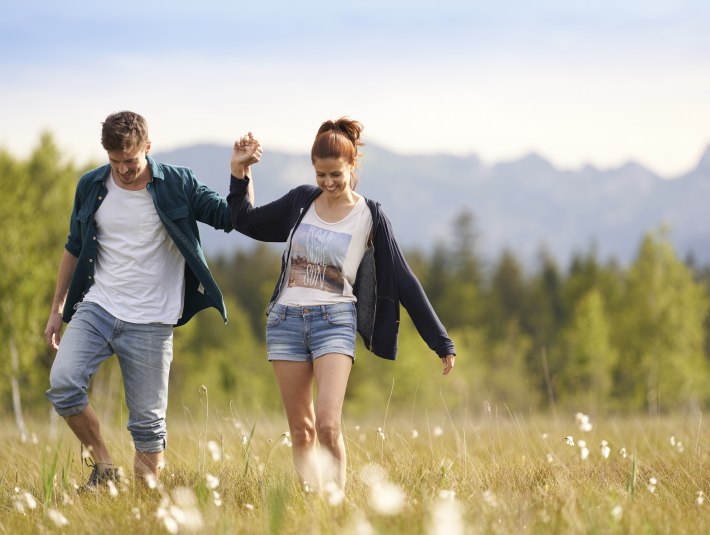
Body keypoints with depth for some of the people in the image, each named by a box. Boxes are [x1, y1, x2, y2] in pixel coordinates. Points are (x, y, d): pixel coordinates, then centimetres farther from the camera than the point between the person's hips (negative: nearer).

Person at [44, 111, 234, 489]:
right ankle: (103, 467, -1)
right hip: (96, 308, 2)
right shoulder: (91, 186, 4)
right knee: (62, 383, -20)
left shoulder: (176, 185, -4)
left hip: (150, 323, -2)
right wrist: (57, 309, 16)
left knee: (148, 421, -1)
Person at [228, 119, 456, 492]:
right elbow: (245, 221, 22)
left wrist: (441, 341, -1)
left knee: (327, 425, -19)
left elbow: (403, 281, 1)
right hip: (285, 320, 3)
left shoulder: (369, 217, -1)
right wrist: (240, 173, 8)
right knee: (301, 431, 5)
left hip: (334, 321, -3)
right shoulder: (301, 201, 8)